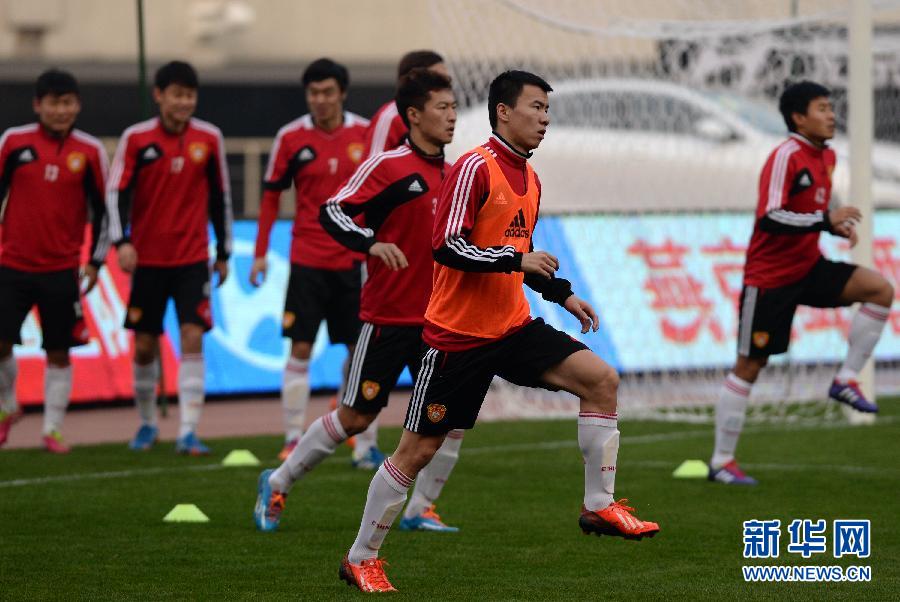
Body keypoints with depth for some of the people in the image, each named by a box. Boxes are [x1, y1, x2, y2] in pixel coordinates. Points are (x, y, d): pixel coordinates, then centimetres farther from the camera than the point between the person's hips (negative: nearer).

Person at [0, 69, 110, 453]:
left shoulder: (90, 152, -1)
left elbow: (101, 209, 5)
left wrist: (95, 261, 2)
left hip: (63, 269, 0)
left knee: (58, 352, 2)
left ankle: (53, 430, 13)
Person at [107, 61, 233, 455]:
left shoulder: (209, 138, 1)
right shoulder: (136, 139, -4)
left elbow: (220, 196, 9)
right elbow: (117, 193, -6)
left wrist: (224, 252, 12)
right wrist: (122, 241, -20)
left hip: (193, 259, 0)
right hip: (147, 259, 0)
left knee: (193, 337, -12)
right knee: (144, 345, 6)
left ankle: (188, 432, -13)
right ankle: (147, 424, 25)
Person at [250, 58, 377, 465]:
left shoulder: (366, 134, -1)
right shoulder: (291, 137, -3)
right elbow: (271, 196, 4)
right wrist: (260, 252, 1)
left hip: (355, 260, 1)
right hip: (308, 260, -1)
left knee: (360, 352, 2)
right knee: (300, 349, -3)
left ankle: (364, 445, 7)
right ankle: (293, 439, 4)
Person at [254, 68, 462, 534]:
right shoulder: (387, 165, -10)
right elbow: (332, 211, -17)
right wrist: (372, 244, -31)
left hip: (436, 320, 6)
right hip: (387, 316, -6)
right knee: (355, 417, 0)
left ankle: (420, 509, 7)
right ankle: (278, 483, 18)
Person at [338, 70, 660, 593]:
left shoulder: (530, 179, 12)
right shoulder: (476, 168, -14)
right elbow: (447, 247, -21)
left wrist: (562, 293, 16)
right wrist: (515, 259, -22)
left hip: (513, 327, 7)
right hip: (458, 334, -7)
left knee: (601, 379, -8)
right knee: (417, 451, -1)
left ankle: (599, 506, -2)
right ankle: (362, 558, 13)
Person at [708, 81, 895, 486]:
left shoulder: (826, 156, 7)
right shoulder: (786, 157, -19)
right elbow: (769, 219, -28)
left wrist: (836, 225, 1)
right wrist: (825, 219, -31)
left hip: (808, 267, 7)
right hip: (770, 277, -7)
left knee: (880, 290, -11)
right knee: (749, 365, -2)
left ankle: (846, 380, -3)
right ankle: (721, 462, 6)